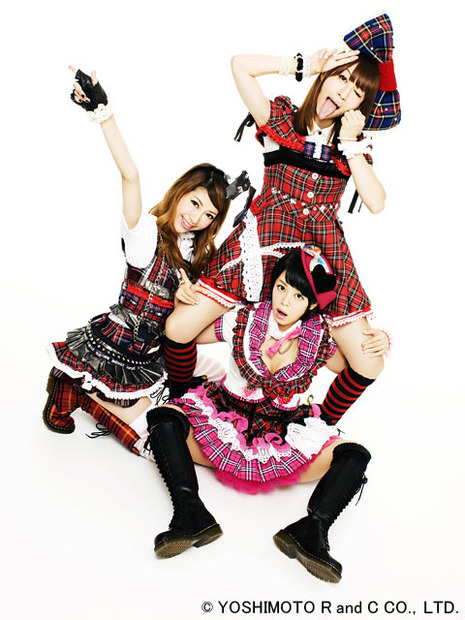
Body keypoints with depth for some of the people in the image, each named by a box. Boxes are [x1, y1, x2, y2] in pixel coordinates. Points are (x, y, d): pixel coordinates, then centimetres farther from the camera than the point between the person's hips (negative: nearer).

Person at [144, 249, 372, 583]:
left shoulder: (319, 337, -3)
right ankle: (191, 514, -43)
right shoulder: (244, 320, -5)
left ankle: (311, 529, -40)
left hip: (286, 439, 1)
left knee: (355, 455, -20)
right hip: (225, 422, 0)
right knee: (162, 418, -25)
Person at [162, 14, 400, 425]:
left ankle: (323, 424, 26)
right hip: (262, 242, -2)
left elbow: (377, 203, -4)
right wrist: (306, 64, -5)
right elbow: (240, 65, -9)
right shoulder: (281, 117, 4)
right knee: (178, 328, -9)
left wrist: (349, 144, -7)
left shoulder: (356, 143, 10)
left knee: (369, 364, -3)